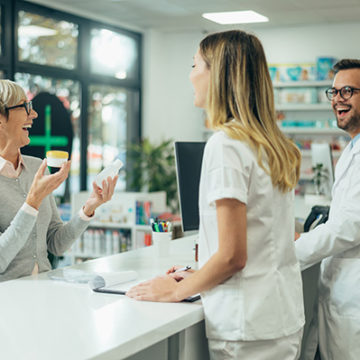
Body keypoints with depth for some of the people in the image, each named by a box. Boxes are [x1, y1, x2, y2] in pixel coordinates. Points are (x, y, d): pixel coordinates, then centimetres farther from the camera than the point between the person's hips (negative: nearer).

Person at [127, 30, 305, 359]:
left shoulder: (226, 143, -16)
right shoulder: (274, 145, 10)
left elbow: (232, 255, -20)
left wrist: (176, 291, -5)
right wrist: (199, 276, 17)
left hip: (250, 329, -8)